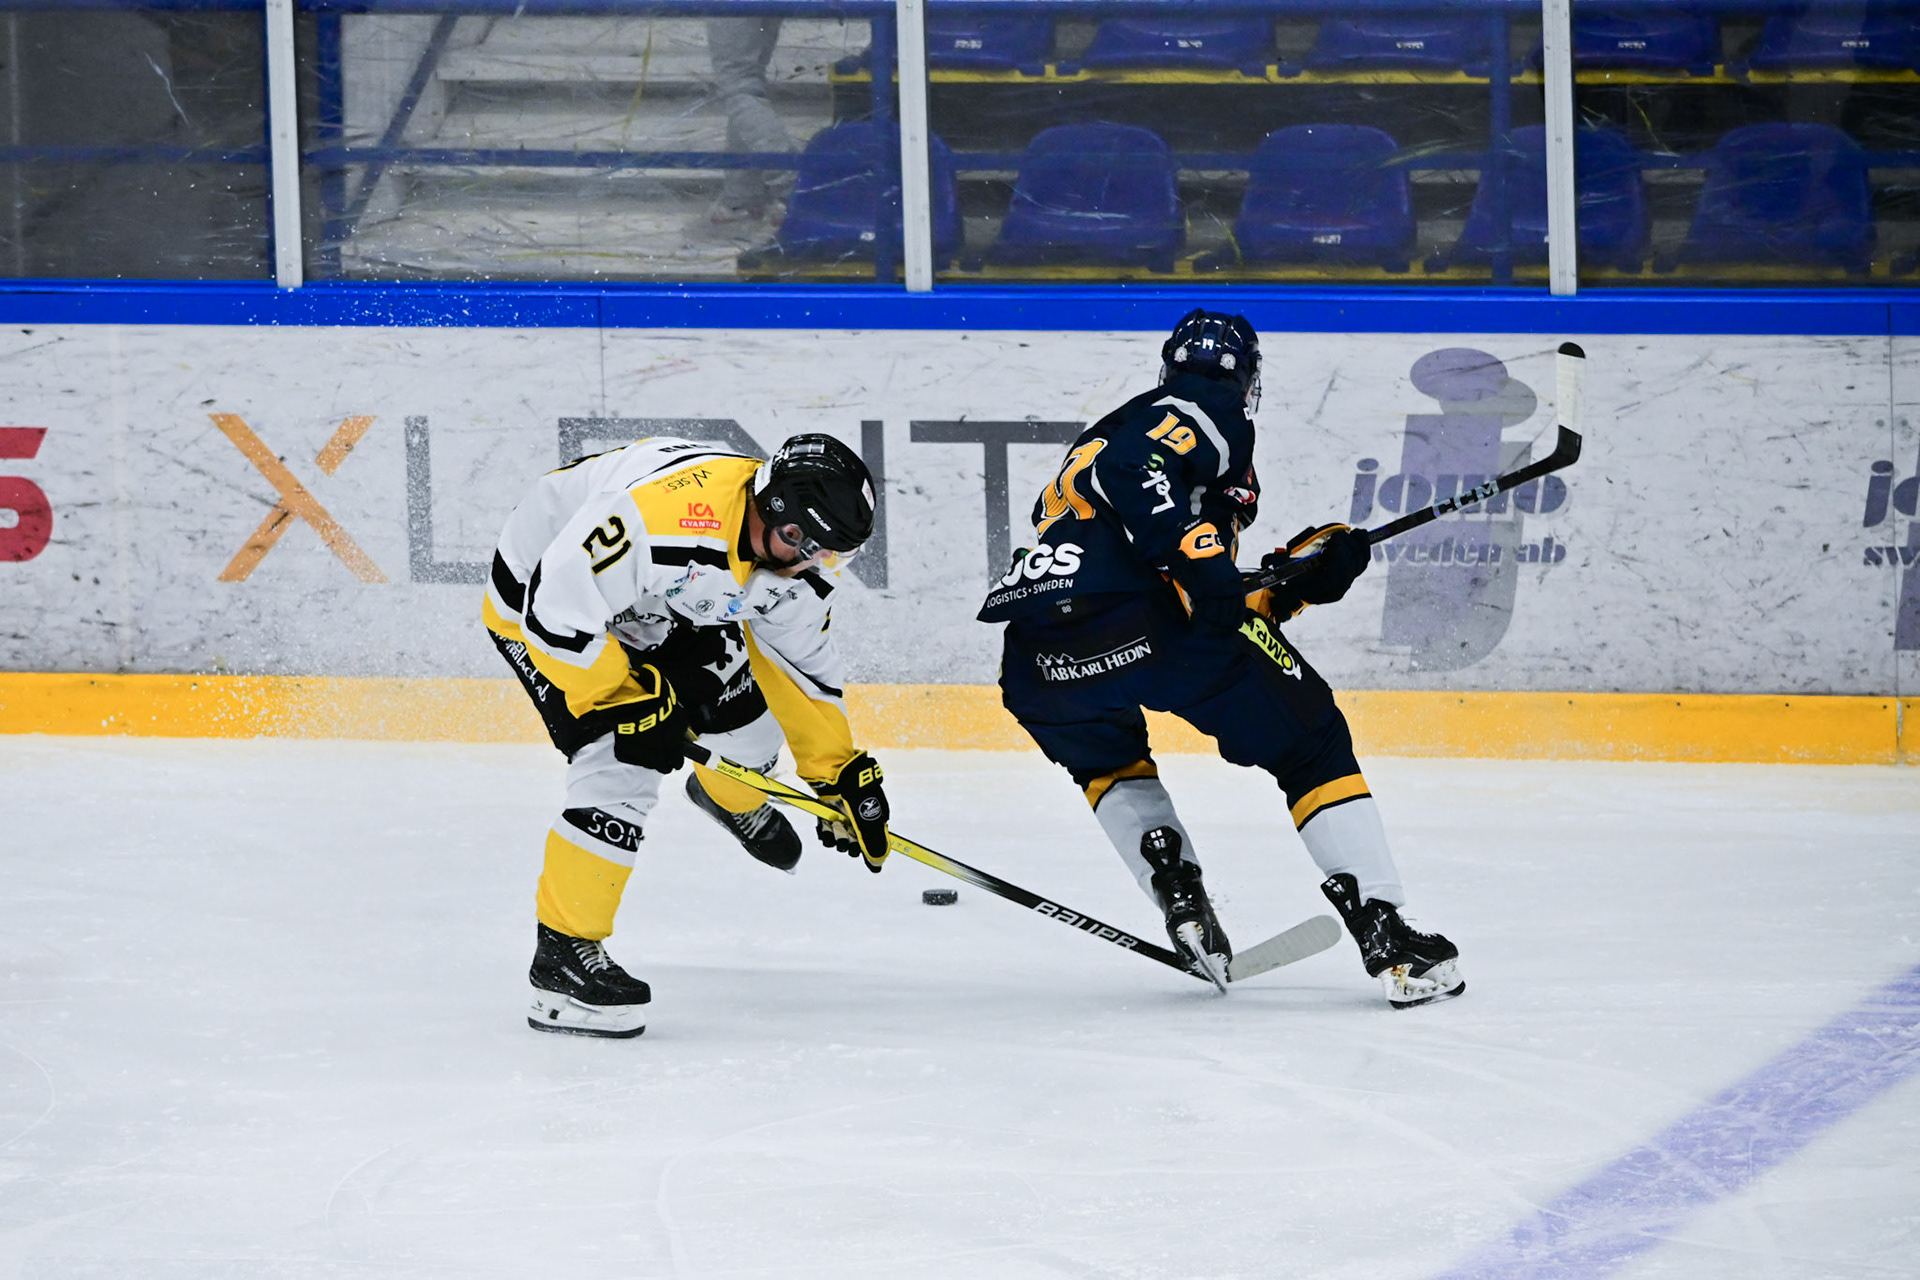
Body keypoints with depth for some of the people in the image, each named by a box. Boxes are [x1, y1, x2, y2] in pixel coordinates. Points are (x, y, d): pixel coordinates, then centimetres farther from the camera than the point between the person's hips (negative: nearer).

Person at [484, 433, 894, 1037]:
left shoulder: (797, 555, -15)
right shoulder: (668, 513, -43)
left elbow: (803, 662, 3)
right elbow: (557, 608, -38)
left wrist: (841, 773, 4)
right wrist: (629, 694, -29)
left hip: (656, 603, 8)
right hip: (541, 596, -8)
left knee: (746, 727, 11)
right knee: (623, 763, -20)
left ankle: (731, 799, 50)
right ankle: (563, 954, -11)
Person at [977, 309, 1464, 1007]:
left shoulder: (1099, 434, 38)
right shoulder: (1214, 412, 15)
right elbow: (1132, 470, -11)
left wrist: (1299, 571, 28)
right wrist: (1203, 564, -17)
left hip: (1039, 661, 6)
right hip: (1139, 620, -6)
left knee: (1105, 759, 37)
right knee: (1311, 745, 9)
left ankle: (1176, 890, 16)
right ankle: (1384, 935, 1)